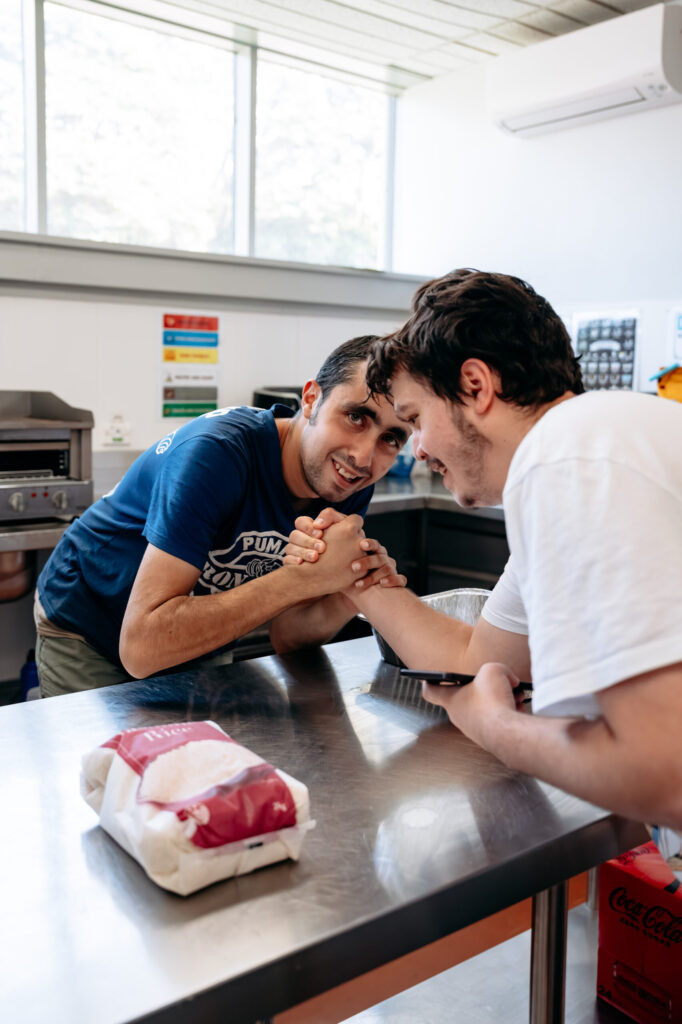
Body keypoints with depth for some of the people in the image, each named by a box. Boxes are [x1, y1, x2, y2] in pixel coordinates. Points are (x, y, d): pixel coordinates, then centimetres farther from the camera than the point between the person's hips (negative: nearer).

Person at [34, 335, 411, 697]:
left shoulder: (348, 489, -14)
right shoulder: (217, 454, -33)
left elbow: (286, 636, -7)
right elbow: (140, 646, -39)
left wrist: (349, 596, -29)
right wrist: (306, 577, -41)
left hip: (195, 645, 5)